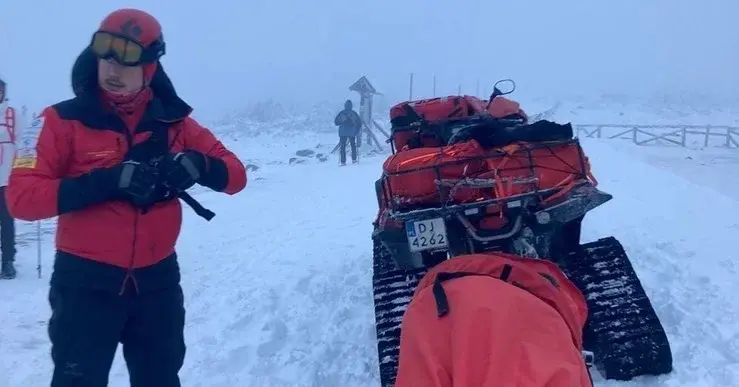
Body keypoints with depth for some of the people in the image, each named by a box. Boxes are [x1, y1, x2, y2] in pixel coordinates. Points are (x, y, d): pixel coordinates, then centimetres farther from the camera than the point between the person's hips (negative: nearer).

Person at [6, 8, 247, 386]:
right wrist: (107, 181, -27)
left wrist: (197, 164, -22)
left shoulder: (172, 121, 0)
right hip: (85, 281, -3)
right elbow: (21, 196, -16)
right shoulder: (66, 120, -8)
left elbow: (235, 176, 0)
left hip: (158, 280, 3)